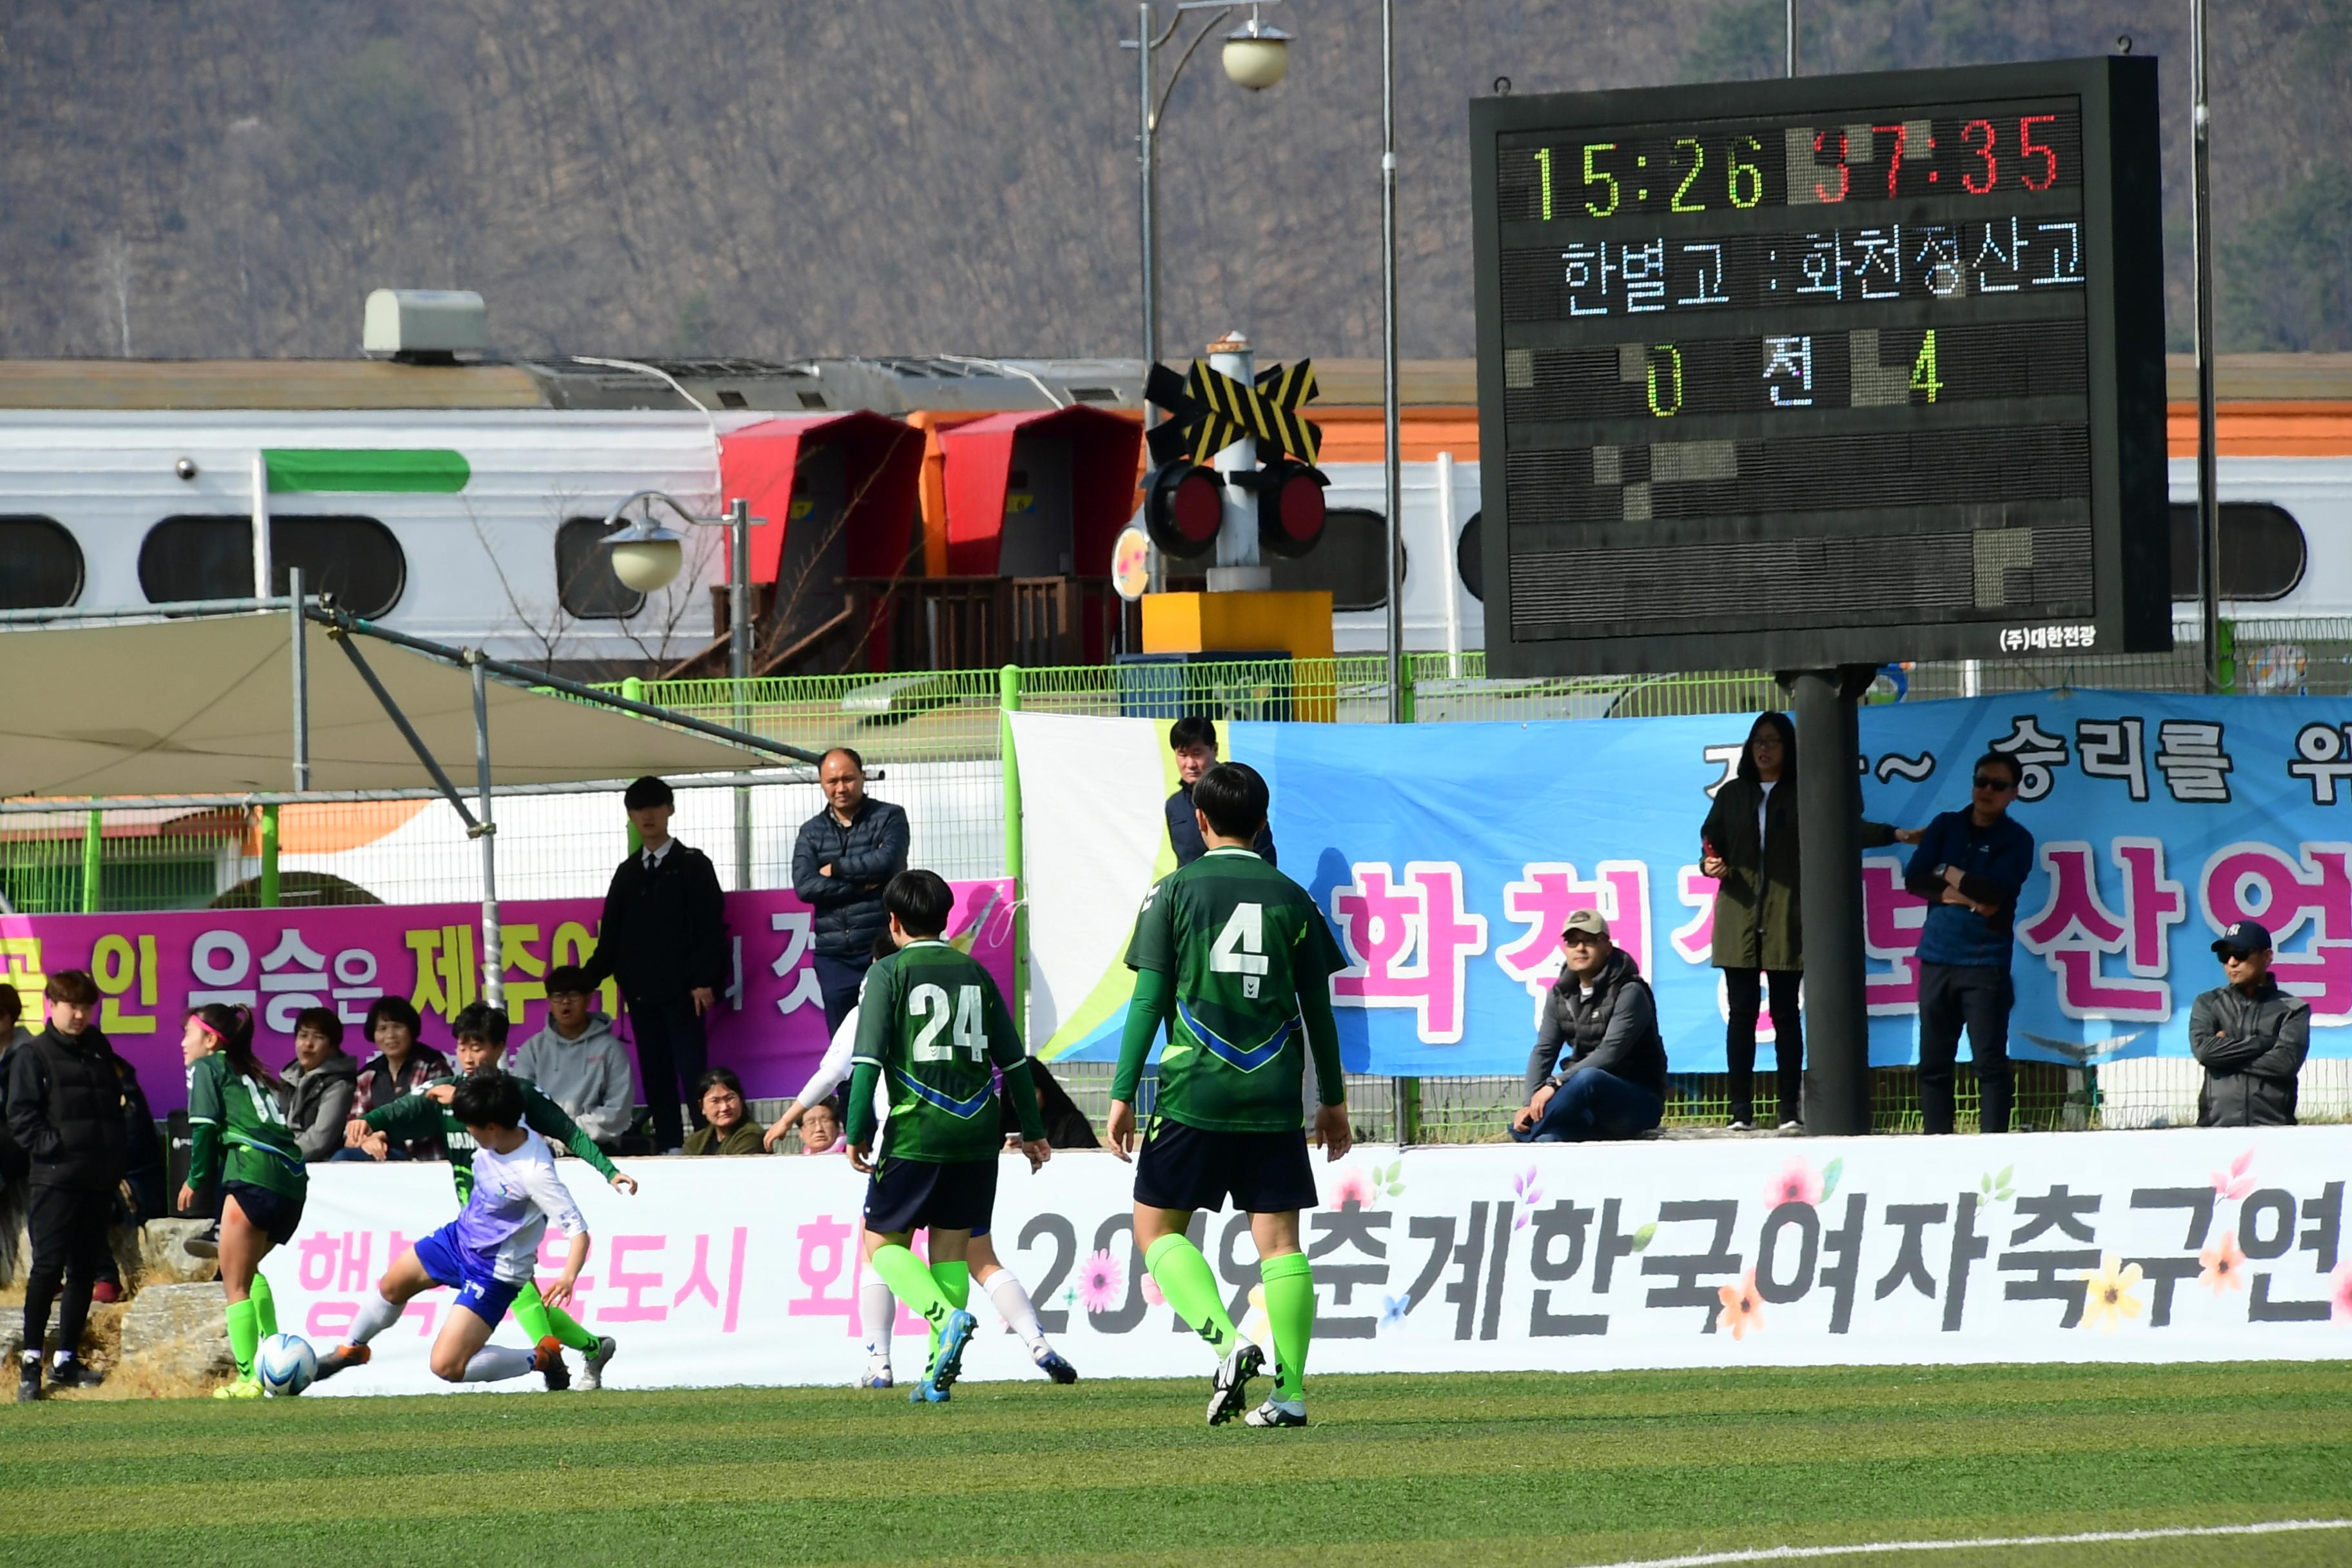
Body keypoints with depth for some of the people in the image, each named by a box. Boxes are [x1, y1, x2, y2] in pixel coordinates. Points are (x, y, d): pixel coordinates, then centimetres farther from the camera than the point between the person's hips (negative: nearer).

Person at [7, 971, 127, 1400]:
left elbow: (114, 1105, 20)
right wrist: (51, 1147, -17)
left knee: (85, 1270, 8)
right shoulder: (33, 1055, -2)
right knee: (48, 1267, -10)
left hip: (98, 1182, 6)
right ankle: (31, 1360, -6)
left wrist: (118, 1162, 9)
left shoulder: (99, 1050, 16)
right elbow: (21, 1116, -8)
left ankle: (67, 1361, 15)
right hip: (54, 1181, -6)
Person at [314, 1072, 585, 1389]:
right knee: (392, 1285, 24)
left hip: (494, 1273, -8)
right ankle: (352, 1349, 52)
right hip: (460, 1236, 8)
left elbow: (578, 1231, -35)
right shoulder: (507, 1127, -14)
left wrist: (568, 1277, -48)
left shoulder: (534, 1172, -35)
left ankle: (542, 1359, 4)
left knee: (446, 1367, -13)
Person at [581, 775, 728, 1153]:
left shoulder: (692, 866, 3)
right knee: (655, 1074, 3)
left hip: (681, 990, -5)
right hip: (641, 990, 5)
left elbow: (710, 925, -5)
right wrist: (585, 980, 3)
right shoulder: (628, 873, 16)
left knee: (692, 1069, -9)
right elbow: (611, 936, 15)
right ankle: (669, 1147, 5)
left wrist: (704, 981, -15)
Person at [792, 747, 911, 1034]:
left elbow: (887, 860, -16)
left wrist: (834, 869, -5)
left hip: (883, 952, -4)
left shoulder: (889, 818, 3)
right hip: (834, 957, 4)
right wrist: (862, 885, -11)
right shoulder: (811, 832, 11)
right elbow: (804, 886, -4)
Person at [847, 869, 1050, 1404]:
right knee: (951, 1245, 11)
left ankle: (947, 1318, -20)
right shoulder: (975, 974, 12)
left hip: (916, 1133, -4)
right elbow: (1013, 1058, 16)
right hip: (976, 1135, 4)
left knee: (883, 1243, 5)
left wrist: (858, 1130, -7)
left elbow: (868, 1057, -10)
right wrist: (1031, 1130, 24)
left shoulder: (889, 973, -1)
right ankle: (939, 1371, 4)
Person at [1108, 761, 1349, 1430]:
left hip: (1194, 1096, -3)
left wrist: (1123, 1094, 0)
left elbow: (1149, 999, -4)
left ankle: (1227, 1342, -13)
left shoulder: (1175, 891, -1)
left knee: (1157, 1226, 8)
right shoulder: (1292, 899, 6)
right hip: (1275, 1099, 3)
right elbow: (1318, 1007, 10)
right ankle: (1289, 1391, -3)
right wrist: (1333, 1099, 19)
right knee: (1279, 1239, 4)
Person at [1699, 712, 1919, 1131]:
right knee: (1741, 1013, -1)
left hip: (1785, 918, -2)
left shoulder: (1802, 796, 6)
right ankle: (1741, 1110, 0)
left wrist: (1895, 835, -15)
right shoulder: (1732, 795, 13)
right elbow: (1710, 842, 16)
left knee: (1786, 1014, -1)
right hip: (1739, 918, 2)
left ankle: (1791, 1111, 1)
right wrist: (1710, 865, -7)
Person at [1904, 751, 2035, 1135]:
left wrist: (1948, 876, -3)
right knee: (1933, 1063, 4)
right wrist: (1964, 896, -11)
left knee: (1990, 1062, -8)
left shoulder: (2016, 841, 1)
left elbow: (1995, 891, -14)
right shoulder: (1946, 827, 12)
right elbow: (1913, 879, 1)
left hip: (1985, 963, -4)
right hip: (1937, 958, 4)